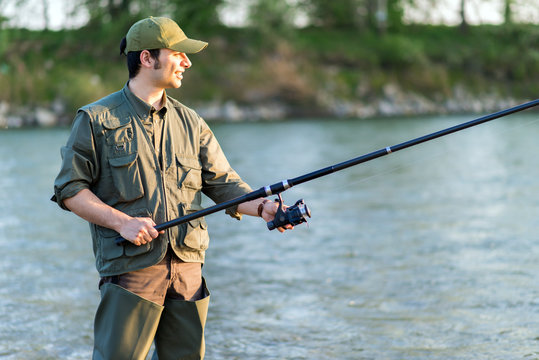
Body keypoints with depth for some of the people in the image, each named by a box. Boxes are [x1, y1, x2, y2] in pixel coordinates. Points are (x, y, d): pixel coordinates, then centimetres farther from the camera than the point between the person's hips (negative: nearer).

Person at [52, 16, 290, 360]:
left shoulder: (190, 122, 14)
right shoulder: (97, 119, 0)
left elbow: (223, 183, 10)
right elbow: (70, 188, -1)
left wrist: (261, 206, -10)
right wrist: (122, 222, -14)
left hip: (188, 270, 5)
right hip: (131, 270, -5)